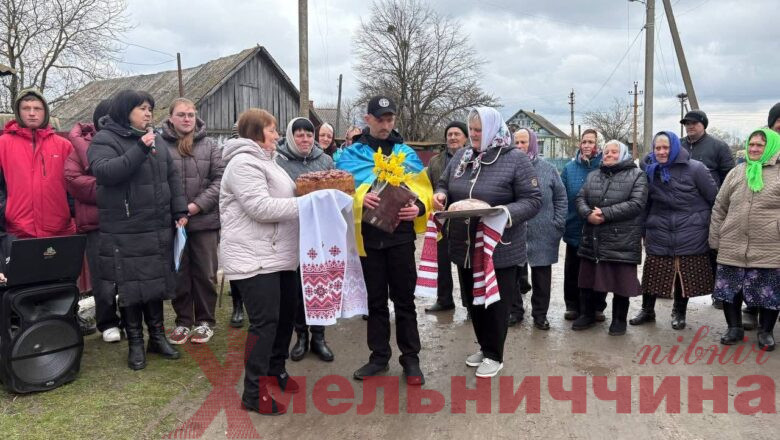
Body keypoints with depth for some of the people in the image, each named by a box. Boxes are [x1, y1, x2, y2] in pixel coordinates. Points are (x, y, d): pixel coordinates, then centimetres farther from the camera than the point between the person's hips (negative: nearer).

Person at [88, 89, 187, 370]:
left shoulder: (155, 141, 14)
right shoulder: (105, 140, -5)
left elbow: (172, 177, 15)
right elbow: (103, 171, -23)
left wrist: (179, 211, 6)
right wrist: (139, 150, -26)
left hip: (158, 230, 6)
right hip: (125, 233, -6)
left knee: (156, 282, 13)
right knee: (131, 287, 2)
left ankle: (157, 336, 26)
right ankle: (135, 343, 15)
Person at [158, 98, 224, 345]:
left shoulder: (209, 145, 5)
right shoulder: (159, 144, -1)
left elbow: (220, 179, 0)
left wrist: (198, 205, -11)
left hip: (205, 220, 1)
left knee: (205, 273, 9)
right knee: (178, 273, 10)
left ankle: (205, 321, 23)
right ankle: (183, 321, 24)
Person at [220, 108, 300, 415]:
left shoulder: (265, 160, 20)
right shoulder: (244, 163, -14)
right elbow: (261, 207, -23)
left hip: (280, 255, 10)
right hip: (254, 258, -10)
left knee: (287, 314, 16)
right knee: (264, 321, -9)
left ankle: (275, 369, 34)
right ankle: (254, 393, 2)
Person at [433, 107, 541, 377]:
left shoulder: (516, 159, -10)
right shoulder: (461, 156, 7)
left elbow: (532, 200, -11)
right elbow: (444, 183, 19)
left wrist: (506, 212, -28)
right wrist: (440, 194, -5)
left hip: (500, 249, -6)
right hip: (465, 247, 6)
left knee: (496, 304, 7)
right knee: (473, 301, 18)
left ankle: (493, 355, 25)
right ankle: (484, 346, 38)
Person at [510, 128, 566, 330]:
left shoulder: (548, 169, 3)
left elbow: (561, 198, 6)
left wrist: (558, 225, 0)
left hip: (542, 234, 0)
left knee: (542, 276, 8)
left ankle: (540, 313, 23)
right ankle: (514, 310, 24)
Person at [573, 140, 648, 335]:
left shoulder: (637, 175, 0)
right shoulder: (593, 176, 16)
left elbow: (636, 204, -13)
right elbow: (580, 198, 8)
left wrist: (605, 213, -19)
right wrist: (588, 214, -14)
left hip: (622, 241, -4)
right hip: (593, 240, 4)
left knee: (620, 282, 5)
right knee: (589, 280, 12)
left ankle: (619, 319, 21)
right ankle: (587, 314, 28)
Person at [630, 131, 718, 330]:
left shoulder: (695, 169, -8)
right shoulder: (650, 170, 5)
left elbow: (714, 200, -2)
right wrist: (644, 229, 14)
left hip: (690, 236, -2)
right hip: (659, 235, 3)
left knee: (686, 276, 7)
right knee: (652, 274, 6)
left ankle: (679, 312, 28)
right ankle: (647, 310, 25)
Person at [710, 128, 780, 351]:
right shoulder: (736, 172, 9)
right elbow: (719, 207, 12)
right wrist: (714, 238, 9)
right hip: (732, 247, 3)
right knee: (730, 290, 8)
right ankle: (734, 328, 25)